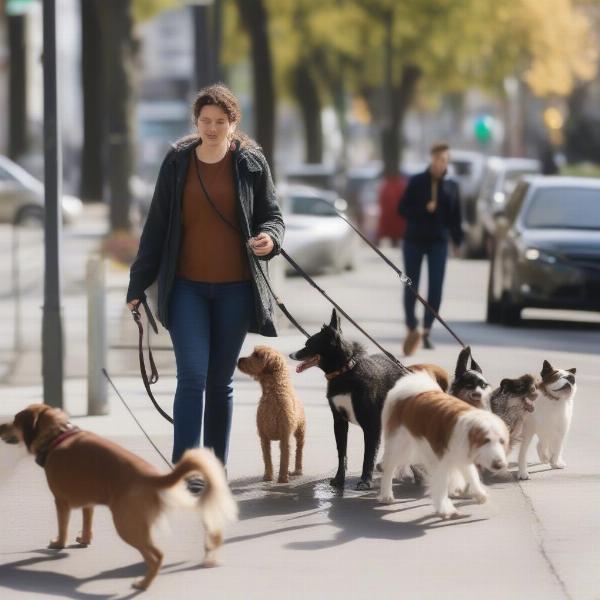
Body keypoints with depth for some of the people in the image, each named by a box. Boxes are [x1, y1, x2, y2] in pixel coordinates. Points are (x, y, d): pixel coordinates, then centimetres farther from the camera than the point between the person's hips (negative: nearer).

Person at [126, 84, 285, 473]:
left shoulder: (252, 164, 1)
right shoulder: (177, 163, 3)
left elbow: (272, 216, 6)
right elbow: (157, 226, 8)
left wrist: (269, 237, -19)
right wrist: (139, 284, 7)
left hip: (235, 288, 1)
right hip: (187, 287, 0)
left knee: (221, 381, 8)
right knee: (192, 377, -12)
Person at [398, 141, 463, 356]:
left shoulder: (451, 186, 4)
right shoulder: (417, 182, -2)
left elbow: (455, 216, 9)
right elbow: (402, 209, -3)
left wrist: (457, 241, 5)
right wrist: (424, 209, -16)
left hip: (438, 242, 1)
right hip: (414, 241, -1)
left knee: (436, 287, -6)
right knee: (411, 286, 4)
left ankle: (426, 332, 1)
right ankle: (411, 328, 18)